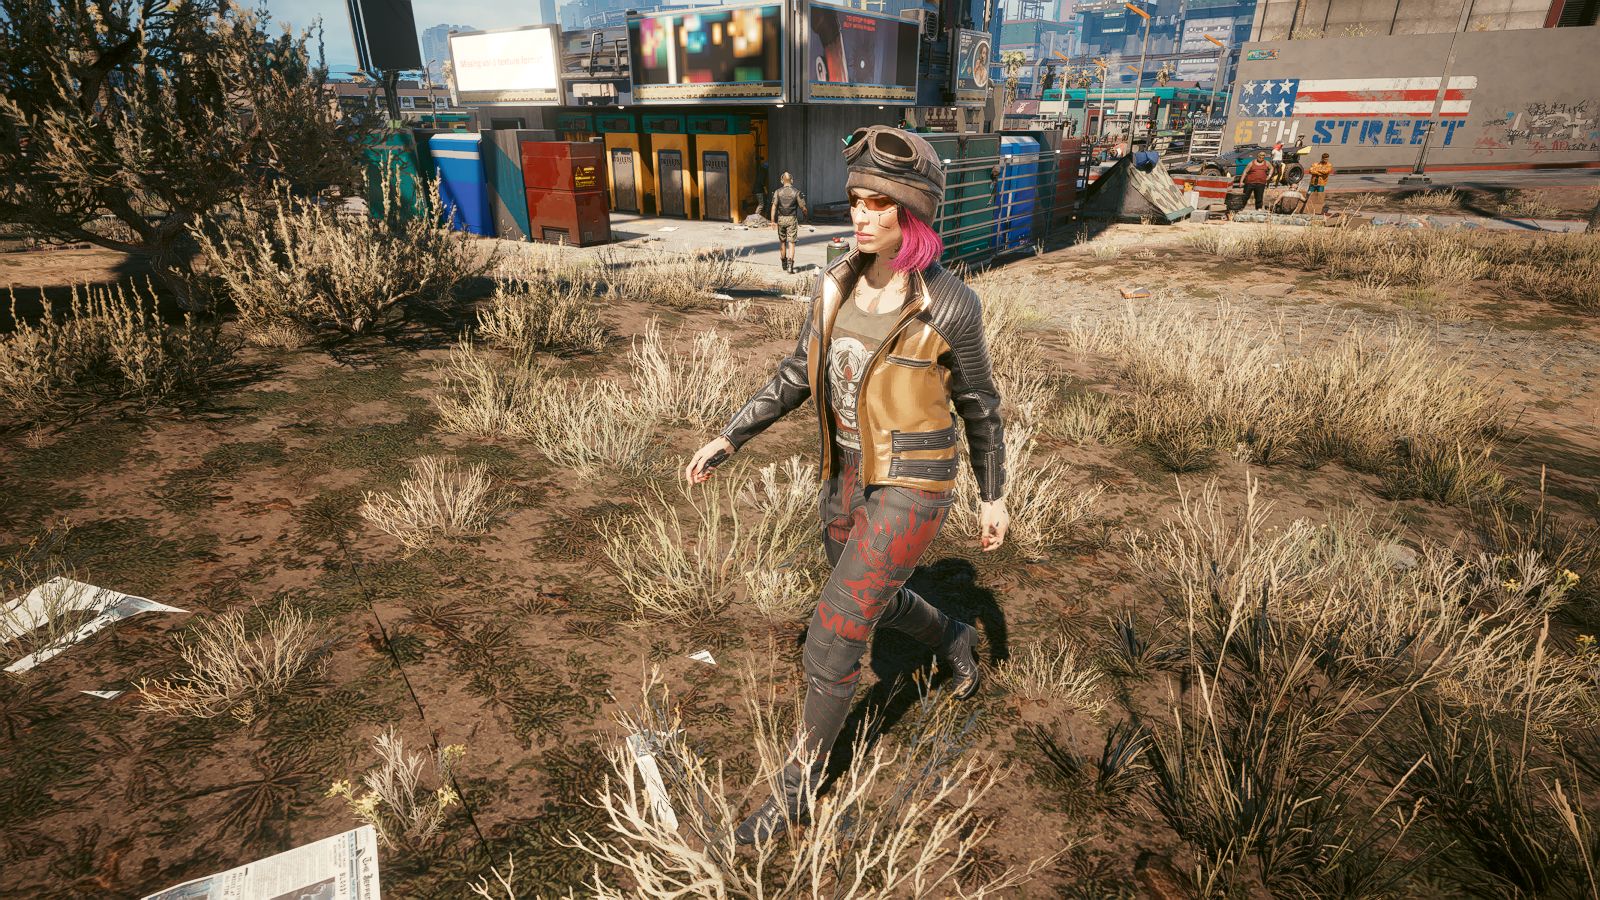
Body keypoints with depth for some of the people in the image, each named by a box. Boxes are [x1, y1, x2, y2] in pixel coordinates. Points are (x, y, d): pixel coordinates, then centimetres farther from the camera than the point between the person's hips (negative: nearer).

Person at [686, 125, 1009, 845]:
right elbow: (798, 375, 6)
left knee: (832, 637, -6)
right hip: (849, 477, 7)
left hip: (912, 487, -6)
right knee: (871, 603, 26)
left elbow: (978, 404, -4)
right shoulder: (837, 283, -3)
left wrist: (994, 497, 4)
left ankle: (798, 785, 18)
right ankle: (953, 639, 59)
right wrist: (727, 440, 0)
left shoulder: (950, 303, -18)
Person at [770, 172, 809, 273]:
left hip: (780, 219, 2)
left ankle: (784, 264, 27)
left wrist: (773, 221, -9)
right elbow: (803, 207, -3)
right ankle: (790, 264, -16)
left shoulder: (778, 192, -1)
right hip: (792, 219, -2)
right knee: (791, 243, -2)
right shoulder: (796, 192, -5)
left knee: (782, 241, 17)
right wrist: (806, 213, 19)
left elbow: (774, 206, -9)